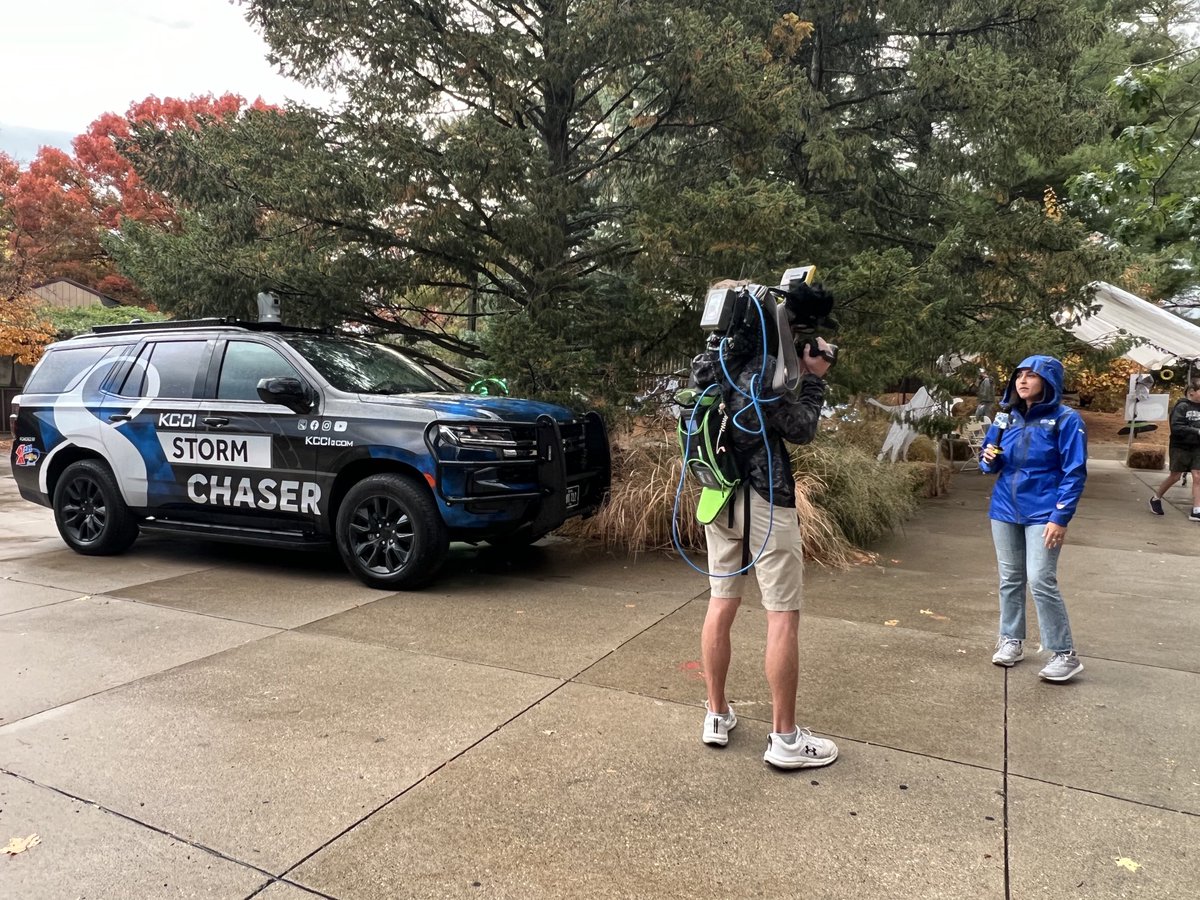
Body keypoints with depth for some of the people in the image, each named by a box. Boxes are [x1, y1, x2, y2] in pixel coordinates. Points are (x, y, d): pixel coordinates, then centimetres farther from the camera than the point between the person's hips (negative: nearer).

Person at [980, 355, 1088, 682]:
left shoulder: (1066, 419, -9)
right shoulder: (1006, 416, 5)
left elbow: (1075, 473, -11)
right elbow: (992, 465, 15)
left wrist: (1061, 518, -17)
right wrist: (990, 459, -10)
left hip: (1043, 514, -5)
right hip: (1005, 510, 5)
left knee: (1041, 581, -9)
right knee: (1009, 579, 11)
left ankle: (1065, 654, 3)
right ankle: (1011, 641, 24)